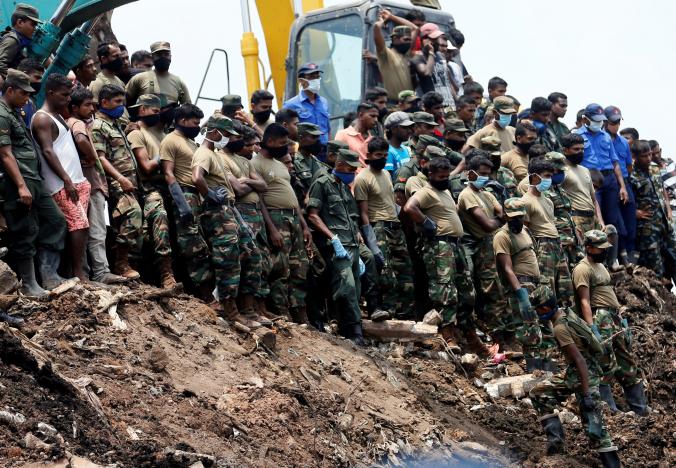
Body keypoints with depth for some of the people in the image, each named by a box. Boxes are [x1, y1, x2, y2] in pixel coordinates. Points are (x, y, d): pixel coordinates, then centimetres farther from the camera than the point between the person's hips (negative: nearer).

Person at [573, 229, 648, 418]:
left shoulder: (600, 265, 19)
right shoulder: (583, 269, -11)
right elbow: (585, 302, -18)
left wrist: (621, 317, 21)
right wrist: (592, 329, -25)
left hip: (615, 319, 10)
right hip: (600, 319, -10)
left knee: (629, 366, 11)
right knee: (606, 368, -9)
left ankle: (641, 411, 16)